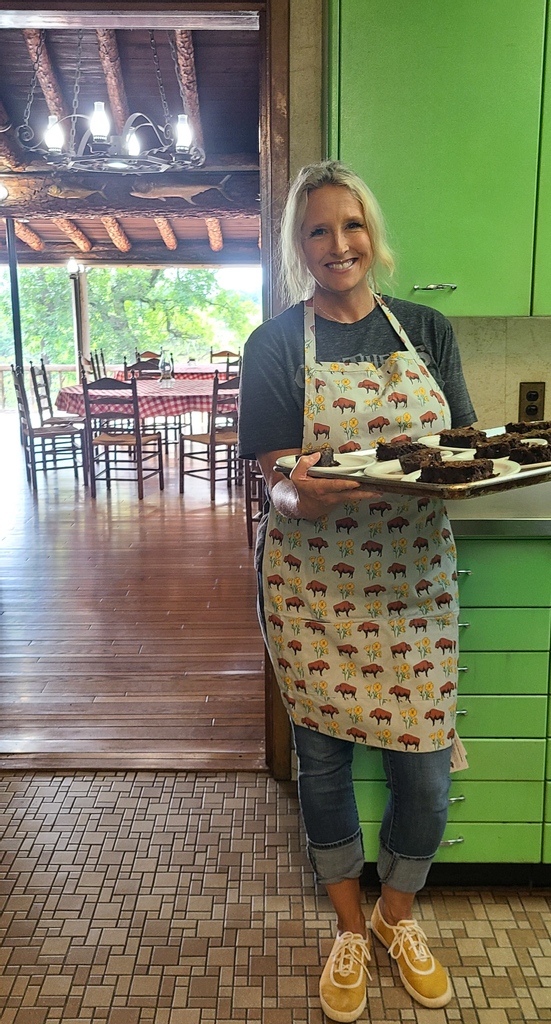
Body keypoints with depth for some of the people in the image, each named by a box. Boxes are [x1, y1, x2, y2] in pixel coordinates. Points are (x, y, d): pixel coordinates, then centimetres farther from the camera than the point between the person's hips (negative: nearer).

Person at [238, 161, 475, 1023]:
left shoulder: (426, 330, 7)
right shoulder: (274, 345, -1)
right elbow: (275, 484, -6)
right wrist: (301, 497, -29)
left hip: (414, 581, 2)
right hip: (314, 586, -1)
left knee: (424, 771, 7)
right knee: (323, 759, 11)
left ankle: (398, 916, 40)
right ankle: (349, 929, 40)